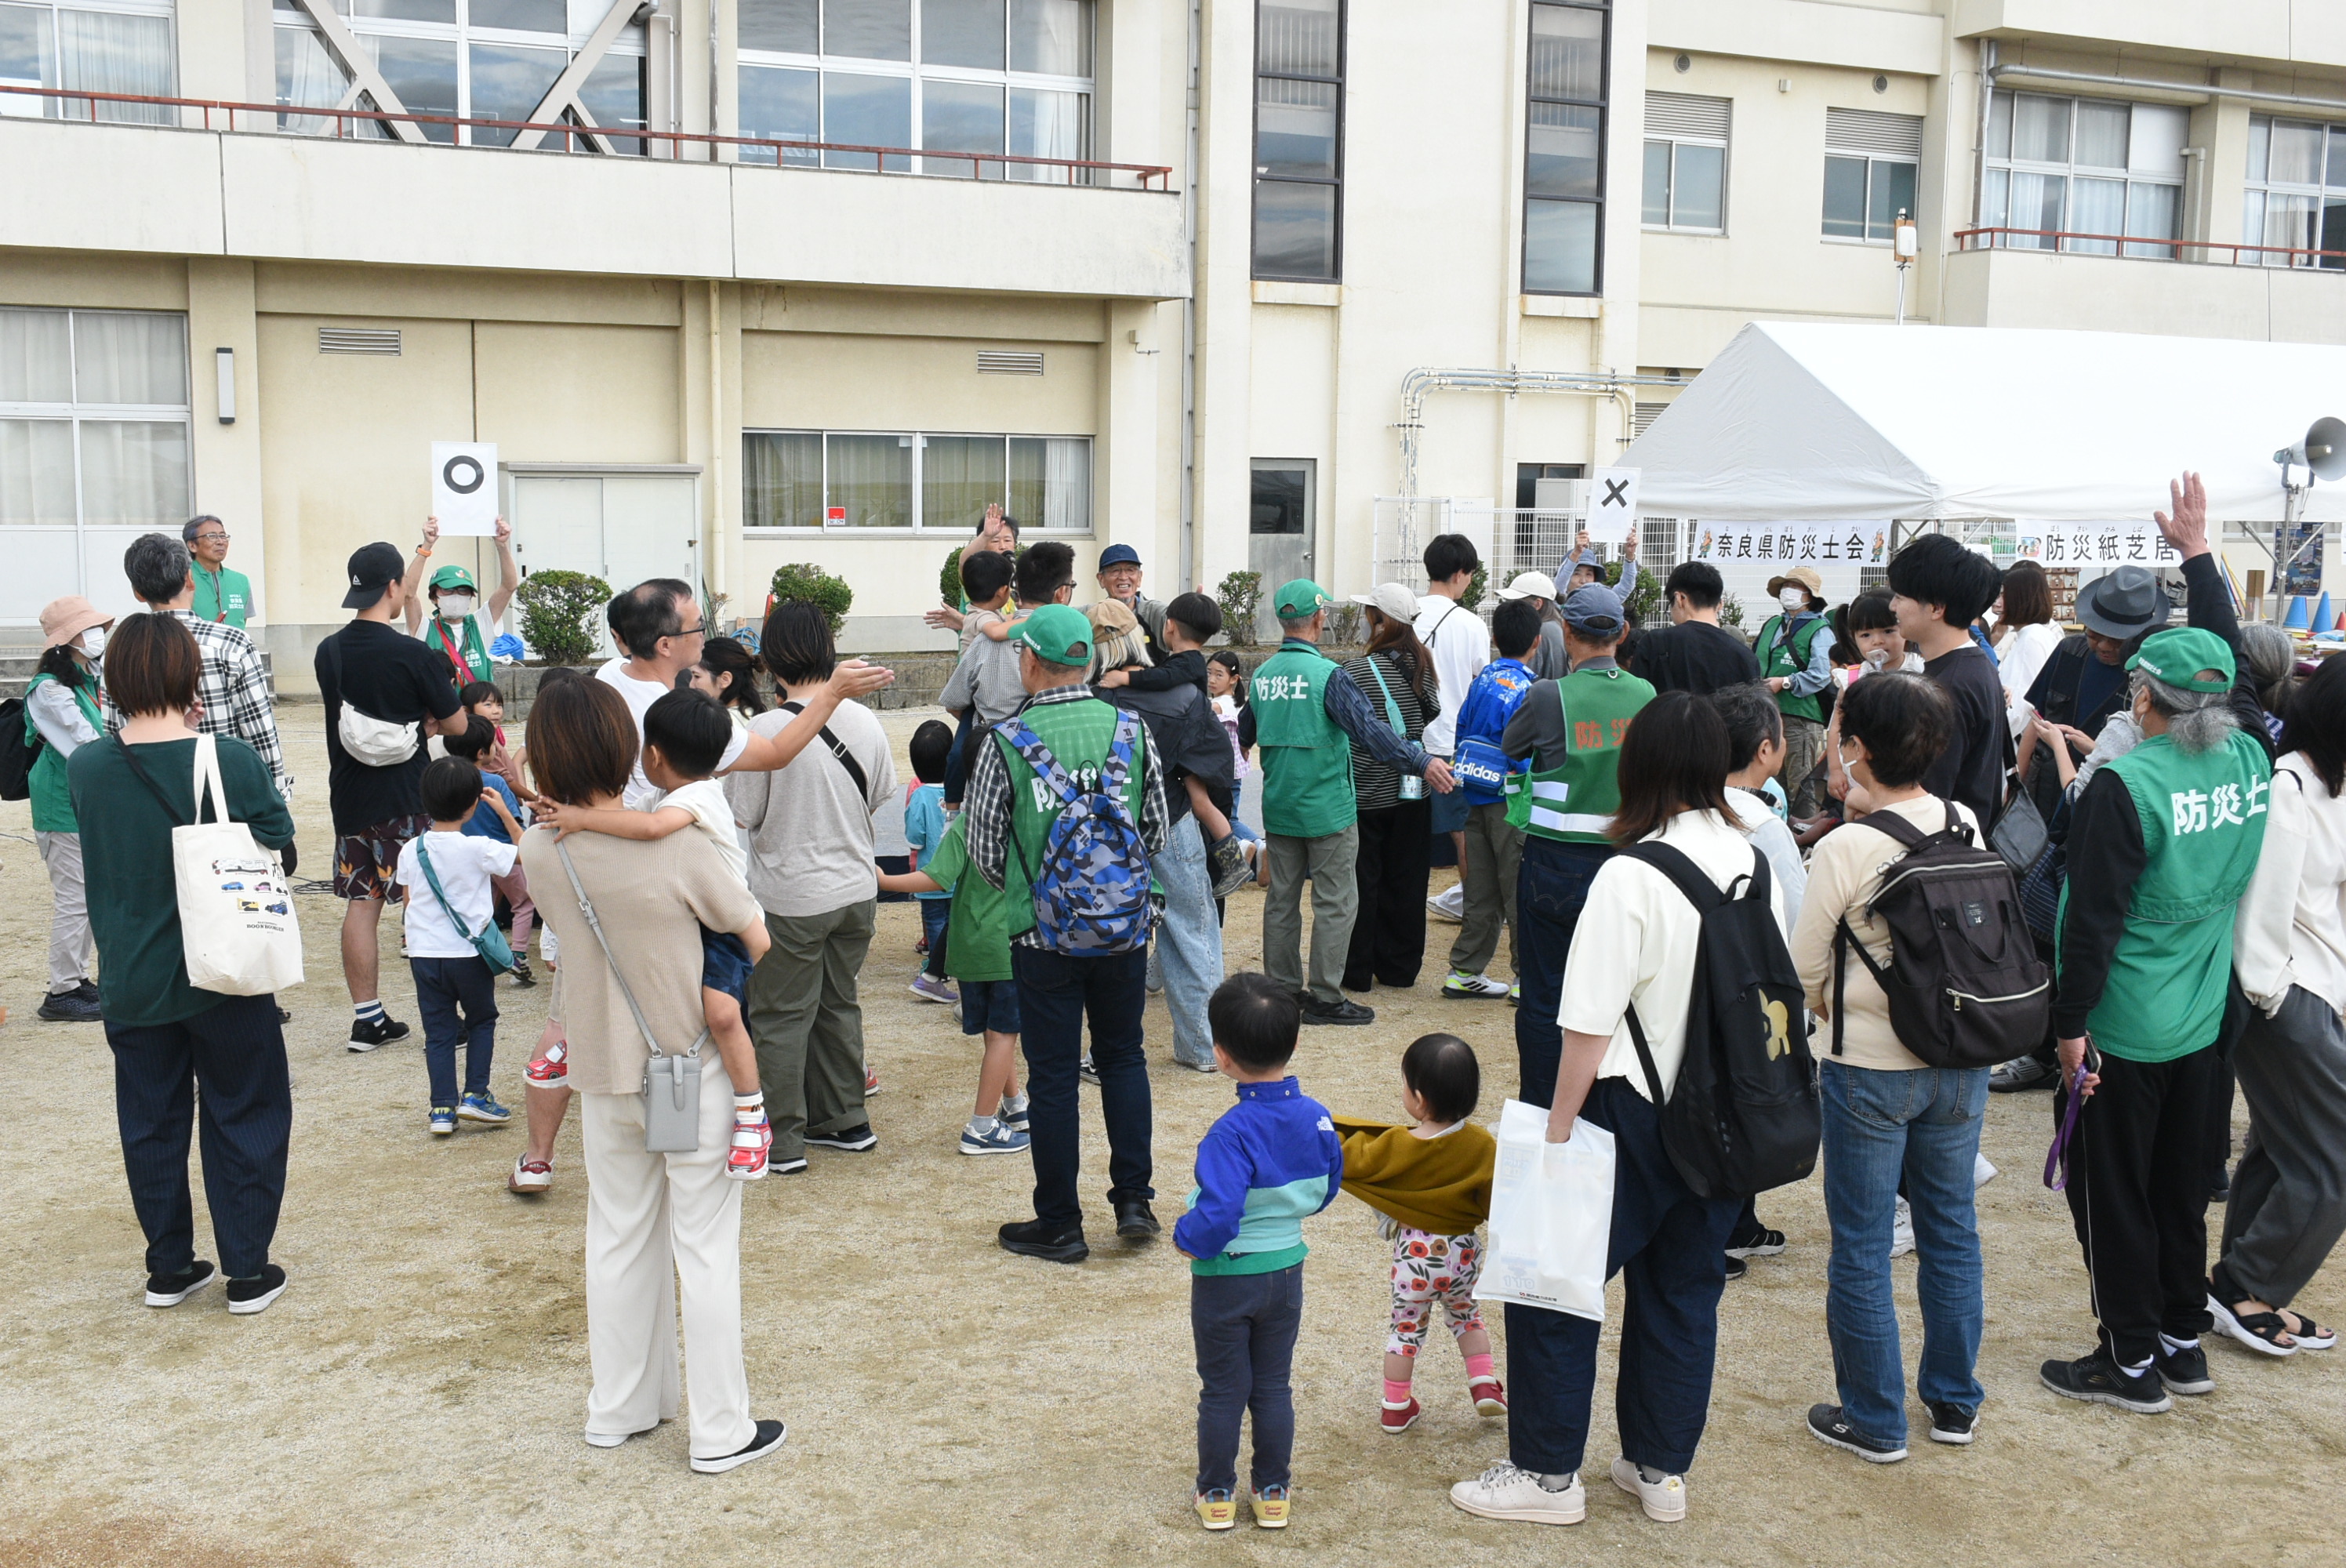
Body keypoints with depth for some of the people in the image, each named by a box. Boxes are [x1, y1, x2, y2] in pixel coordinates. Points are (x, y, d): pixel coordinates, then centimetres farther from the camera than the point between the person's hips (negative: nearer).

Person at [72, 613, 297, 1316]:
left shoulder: (86, 768, -8)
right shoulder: (232, 760, -18)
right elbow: (278, 839, -4)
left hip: (131, 983, 3)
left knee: (151, 1122, 17)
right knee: (244, 1118, 12)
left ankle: (169, 1268, 27)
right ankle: (247, 1272, 16)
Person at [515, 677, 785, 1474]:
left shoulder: (540, 853, -9)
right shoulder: (679, 847, -24)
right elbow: (755, 933, -11)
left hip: (604, 1073, 5)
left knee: (618, 1237, 19)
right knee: (704, 1248, 6)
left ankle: (618, 1407, 32)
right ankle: (721, 1430, 15)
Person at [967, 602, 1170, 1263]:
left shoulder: (1005, 742, -11)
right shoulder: (1132, 730, -3)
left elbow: (985, 848, -3)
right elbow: (1157, 828, 6)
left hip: (1042, 934, -3)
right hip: (1125, 929, 3)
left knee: (1053, 1074, 7)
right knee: (1123, 1057, 19)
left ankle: (1059, 1225, 16)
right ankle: (1134, 1199, 17)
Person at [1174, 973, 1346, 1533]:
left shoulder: (1231, 1133, -28)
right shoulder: (1316, 1117, -9)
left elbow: (1217, 1217, -33)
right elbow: (1326, 1190, 5)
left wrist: (1186, 1238, -14)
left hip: (1225, 1277, -5)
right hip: (1287, 1271, 5)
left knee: (1222, 1391, 12)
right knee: (1273, 1386, 18)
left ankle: (1217, 1495, 25)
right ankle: (1274, 1493, 27)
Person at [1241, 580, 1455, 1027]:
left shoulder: (1261, 676, 5)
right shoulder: (1327, 675, -17)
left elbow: (1245, 735, 20)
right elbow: (1370, 730, -26)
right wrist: (1421, 762, -26)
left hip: (1278, 809, 7)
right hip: (1326, 810, -7)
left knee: (1282, 901, 13)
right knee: (1334, 903, 2)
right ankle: (1324, 998, 4)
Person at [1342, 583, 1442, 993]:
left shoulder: (1356, 672, -18)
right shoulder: (1421, 664, 0)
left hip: (1366, 795, -5)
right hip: (1412, 791, 5)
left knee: (1361, 883, 4)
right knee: (1405, 879, 13)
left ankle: (1357, 971, 11)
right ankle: (1400, 968, 21)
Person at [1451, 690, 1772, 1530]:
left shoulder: (1631, 876, -19)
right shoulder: (1754, 864, 0)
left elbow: (1590, 1025, -20)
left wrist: (1558, 1129, -12)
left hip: (1636, 1114, -7)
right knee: (1685, 1289, 17)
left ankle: (1547, 1474, 15)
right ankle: (1661, 1469, 28)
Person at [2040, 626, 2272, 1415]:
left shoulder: (2125, 786, -24)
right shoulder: (2251, 763, -4)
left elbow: (2094, 921, -22)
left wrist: (2071, 1025, -14)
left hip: (2121, 1031, -7)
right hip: (2201, 1023, 7)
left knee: (2111, 1195, 7)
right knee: (2180, 1186, 20)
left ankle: (2132, 1363, 16)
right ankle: (2183, 1342, 32)